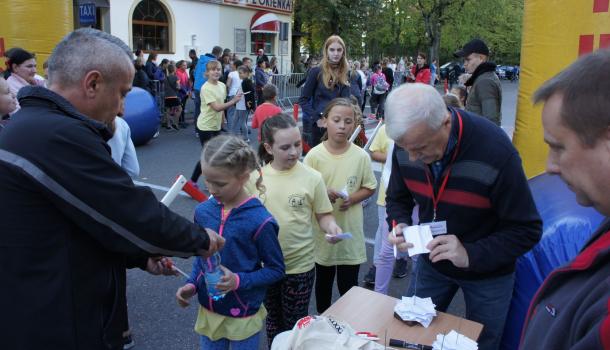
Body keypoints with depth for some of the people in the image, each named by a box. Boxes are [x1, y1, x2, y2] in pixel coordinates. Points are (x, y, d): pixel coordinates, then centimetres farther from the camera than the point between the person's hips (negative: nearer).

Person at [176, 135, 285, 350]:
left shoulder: (259, 221, -21)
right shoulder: (203, 211, -6)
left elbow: (276, 270, -12)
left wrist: (239, 281, -23)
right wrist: (192, 284, -5)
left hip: (243, 317, -4)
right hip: (208, 311, 4)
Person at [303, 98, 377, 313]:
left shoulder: (361, 156, -8)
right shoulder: (314, 155, -11)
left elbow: (369, 188, 3)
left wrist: (352, 198, -15)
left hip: (350, 230, 0)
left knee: (349, 283, 12)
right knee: (323, 279, 21)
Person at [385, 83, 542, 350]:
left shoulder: (496, 151, -31)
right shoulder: (407, 144, -18)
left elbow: (527, 230, -22)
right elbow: (398, 198, 0)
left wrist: (471, 255, -33)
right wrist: (399, 225, -20)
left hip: (487, 273, -3)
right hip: (432, 260, 3)